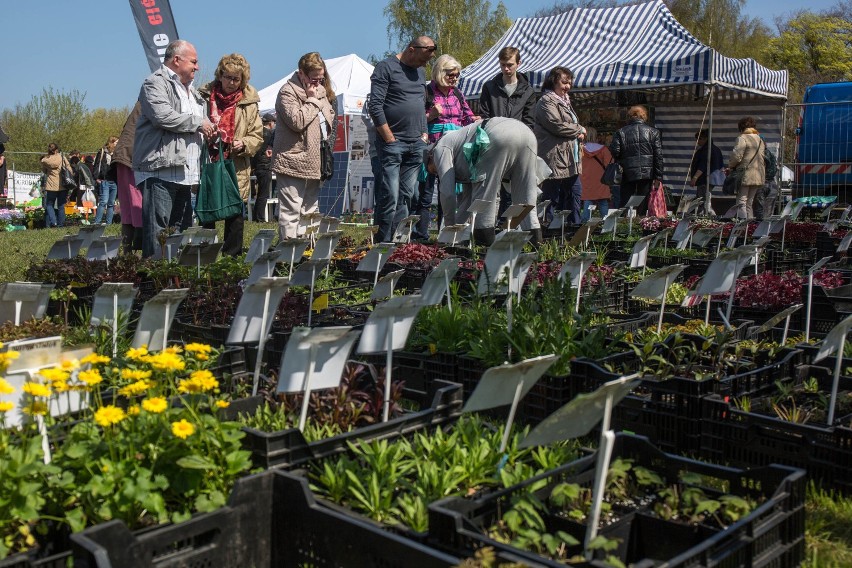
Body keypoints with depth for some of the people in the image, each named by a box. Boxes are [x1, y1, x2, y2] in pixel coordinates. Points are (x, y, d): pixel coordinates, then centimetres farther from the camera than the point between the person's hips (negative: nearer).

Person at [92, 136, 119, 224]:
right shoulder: (102, 152, 2)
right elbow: (97, 165, -4)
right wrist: (96, 178, -13)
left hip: (114, 182, 6)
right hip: (104, 181, -6)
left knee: (111, 204, 6)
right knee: (103, 202, -14)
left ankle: (109, 223, 10)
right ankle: (97, 222, -14)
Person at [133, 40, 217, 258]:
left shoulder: (189, 89, 25)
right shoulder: (156, 83, -5)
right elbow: (163, 116, -22)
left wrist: (207, 132, 14)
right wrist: (198, 123, -11)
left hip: (184, 172, 9)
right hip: (159, 170, -9)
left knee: (181, 230, 12)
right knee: (157, 232, -11)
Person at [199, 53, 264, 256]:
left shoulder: (249, 103, 4)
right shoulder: (204, 96, 2)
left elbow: (257, 135, 7)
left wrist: (244, 144, -13)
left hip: (237, 170, 0)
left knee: (235, 217, 5)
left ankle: (232, 258, 15)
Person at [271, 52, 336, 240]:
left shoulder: (319, 90, 17)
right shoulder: (288, 92, -9)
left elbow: (330, 117, 30)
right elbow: (297, 121, -22)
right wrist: (313, 100, -12)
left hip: (313, 162, 9)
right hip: (293, 163, -9)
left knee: (310, 211, 14)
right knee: (291, 211, -8)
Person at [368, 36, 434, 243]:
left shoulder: (419, 72, 19)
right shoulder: (386, 68, -4)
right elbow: (375, 106, -11)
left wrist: (424, 133, 13)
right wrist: (390, 138, -13)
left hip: (416, 144, 7)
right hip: (393, 143, -7)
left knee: (406, 196, 6)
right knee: (390, 196, -10)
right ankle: (382, 243, -4)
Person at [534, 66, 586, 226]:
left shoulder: (565, 101, 22)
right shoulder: (546, 101, -9)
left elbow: (572, 124, 29)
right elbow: (558, 126, -19)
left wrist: (579, 133, 5)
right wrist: (580, 129, -4)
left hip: (570, 160, 10)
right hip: (555, 159, -10)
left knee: (575, 193, 12)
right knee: (553, 198, -6)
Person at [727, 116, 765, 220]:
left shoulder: (742, 138, -8)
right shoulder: (760, 140, 17)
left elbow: (736, 156, -16)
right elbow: (763, 158, 15)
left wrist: (730, 167, 2)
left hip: (745, 176, -8)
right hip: (759, 176, 8)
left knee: (741, 202, -7)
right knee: (749, 203, 15)